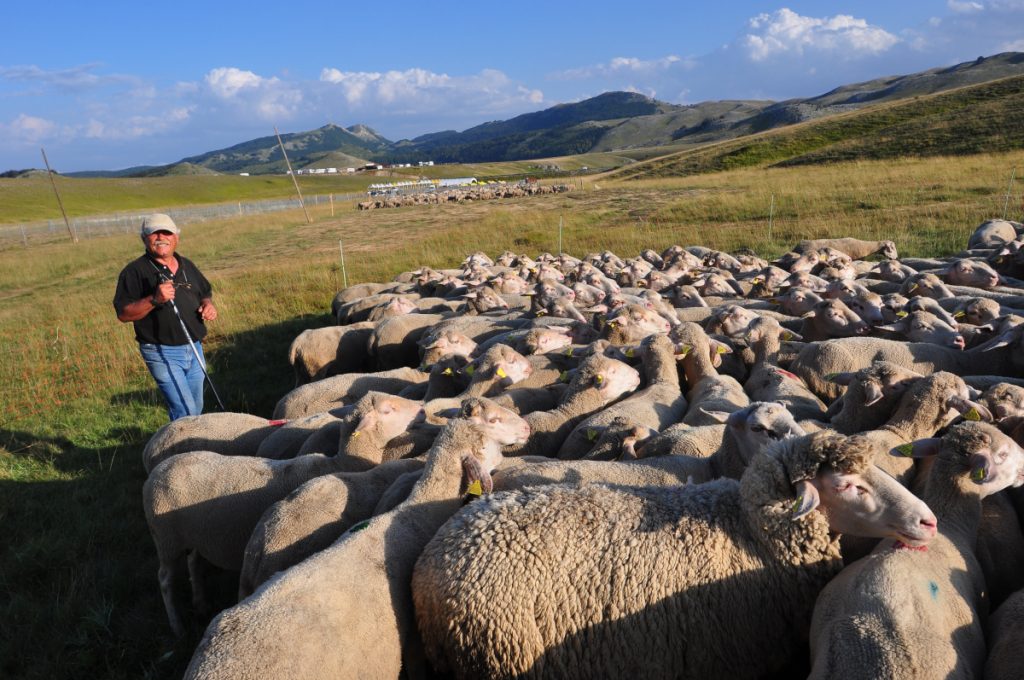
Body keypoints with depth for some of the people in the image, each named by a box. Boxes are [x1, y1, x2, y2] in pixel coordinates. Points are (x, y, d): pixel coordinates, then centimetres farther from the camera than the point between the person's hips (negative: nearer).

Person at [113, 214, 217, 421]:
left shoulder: (187, 266, 12)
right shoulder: (134, 271, -8)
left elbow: (205, 293, 25)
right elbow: (123, 314, -14)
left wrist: (208, 304, 1)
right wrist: (154, 299, -28)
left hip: (195, 349, 7)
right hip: (162, 353, -7)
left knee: (196, 409, 16)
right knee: (186, 412, -13)